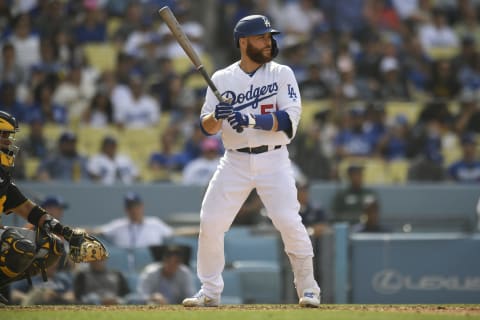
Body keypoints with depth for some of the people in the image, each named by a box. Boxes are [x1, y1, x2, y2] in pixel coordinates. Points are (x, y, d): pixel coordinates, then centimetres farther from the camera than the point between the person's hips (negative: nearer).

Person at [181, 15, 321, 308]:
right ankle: (210, 292, 10)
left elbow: (290, 119, -12)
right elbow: (207, 127, 3)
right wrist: (216, 115, -21)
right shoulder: (222, 79, 5)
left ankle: (308, 288, 1)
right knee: (210, 223, -5)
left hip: (273, 160, -2)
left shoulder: (282, 74, 0)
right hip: (235, 162, 2)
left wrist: (252, 120, -25)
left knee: (289, 222, -15)